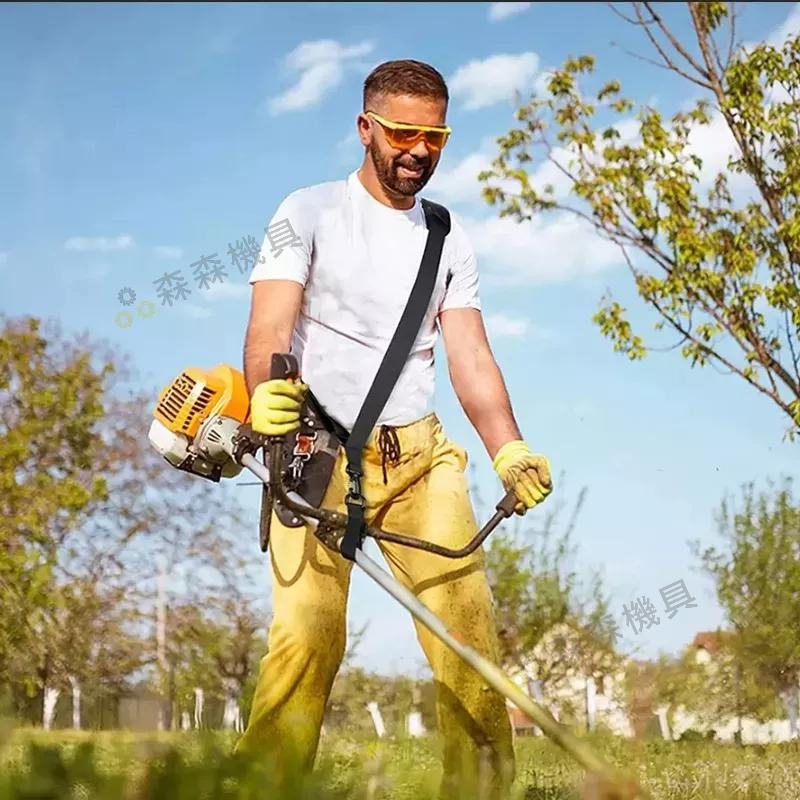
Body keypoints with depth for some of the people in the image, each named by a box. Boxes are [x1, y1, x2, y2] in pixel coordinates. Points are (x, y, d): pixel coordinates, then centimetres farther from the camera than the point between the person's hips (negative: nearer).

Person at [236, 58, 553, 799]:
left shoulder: (449, 239, 17)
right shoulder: (309, 213, 5)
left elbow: (470, 357, 8)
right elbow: (269, 327, -8)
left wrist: (509, 452, -9)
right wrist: (267, 391, -32)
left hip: (420, 453, 4)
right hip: (319, 453, -4)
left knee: (469, 622, -9)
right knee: (306, 638, -16)